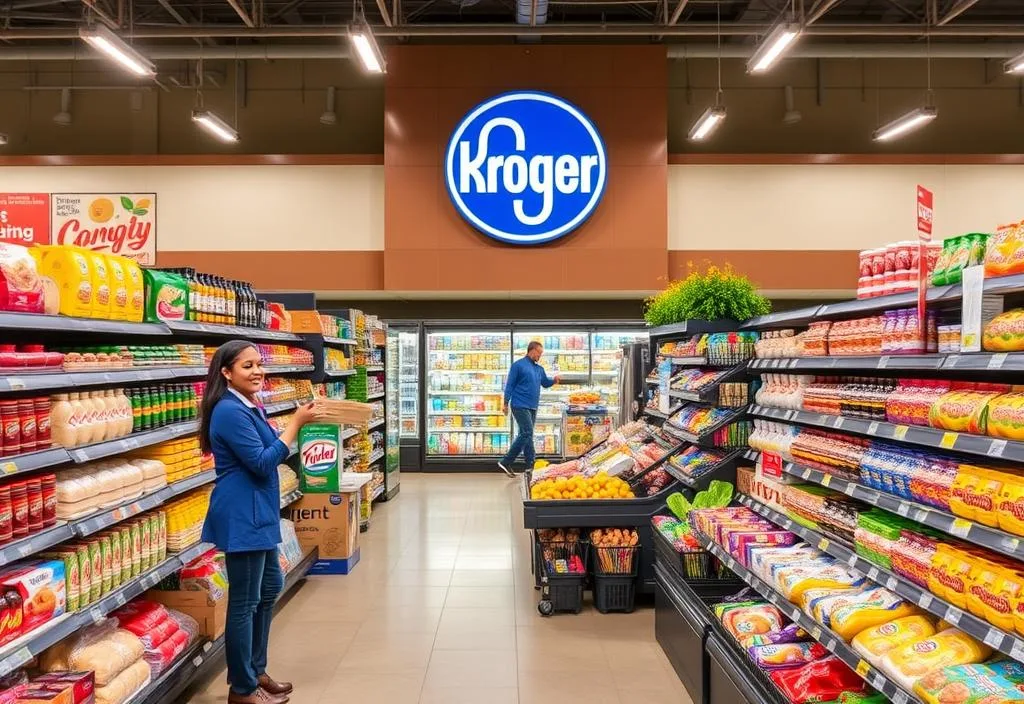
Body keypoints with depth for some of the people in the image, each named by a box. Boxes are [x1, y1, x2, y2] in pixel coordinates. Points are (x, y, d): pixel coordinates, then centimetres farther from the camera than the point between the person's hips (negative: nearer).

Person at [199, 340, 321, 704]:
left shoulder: (248, 407, 11)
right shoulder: (230, 412, -20)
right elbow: (262, 463, -22)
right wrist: (296, 423, -19)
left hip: (258, 512, 11)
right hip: (242, 516, -11)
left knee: (270, 586, 20)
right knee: (245, 602, 1)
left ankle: (256, 670, 33)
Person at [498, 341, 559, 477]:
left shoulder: (539, 369, 16)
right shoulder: (518, 365, -5)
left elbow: (545, 383, 24)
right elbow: (510, 384, -6)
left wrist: (554, 380, 2)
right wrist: (505, 403, -9)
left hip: (533, 407, 8)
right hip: (520, 406, -8)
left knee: (525, 435, 8)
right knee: (527, 433, -14)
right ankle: (530, 465, -9)